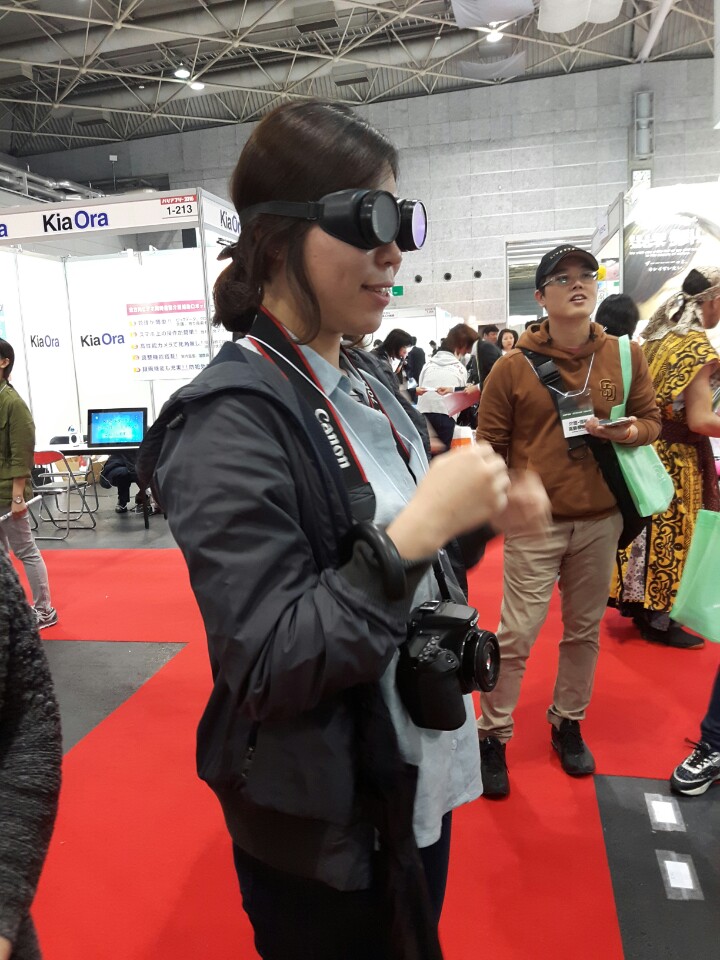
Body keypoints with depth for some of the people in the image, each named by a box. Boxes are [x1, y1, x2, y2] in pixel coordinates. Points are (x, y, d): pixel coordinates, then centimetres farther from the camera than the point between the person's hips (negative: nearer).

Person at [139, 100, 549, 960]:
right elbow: (269, 667, -27)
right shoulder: (231, 420, -24)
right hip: (323, 825, -7)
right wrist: (417, 530, -31)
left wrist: (478, 518, -6)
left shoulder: (364, 389, 2)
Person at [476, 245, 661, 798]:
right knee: (518, 634, 1)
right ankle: (494, 736, 20)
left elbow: (652, 419, 11)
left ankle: (568, 723, 37)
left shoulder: (627, 357, 3)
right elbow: (490, 445, -2)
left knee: (585, 630, 16)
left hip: (601, 520, 4)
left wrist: (628, 431, -12)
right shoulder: (514, 367, -5)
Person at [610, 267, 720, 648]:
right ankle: (658, 620, 15)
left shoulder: (658, 337, 8)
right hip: (676, 457, -8)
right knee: (670, 534, 3)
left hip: (648, 447, 8)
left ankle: (639, 603, 28)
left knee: (650, 529, 16)